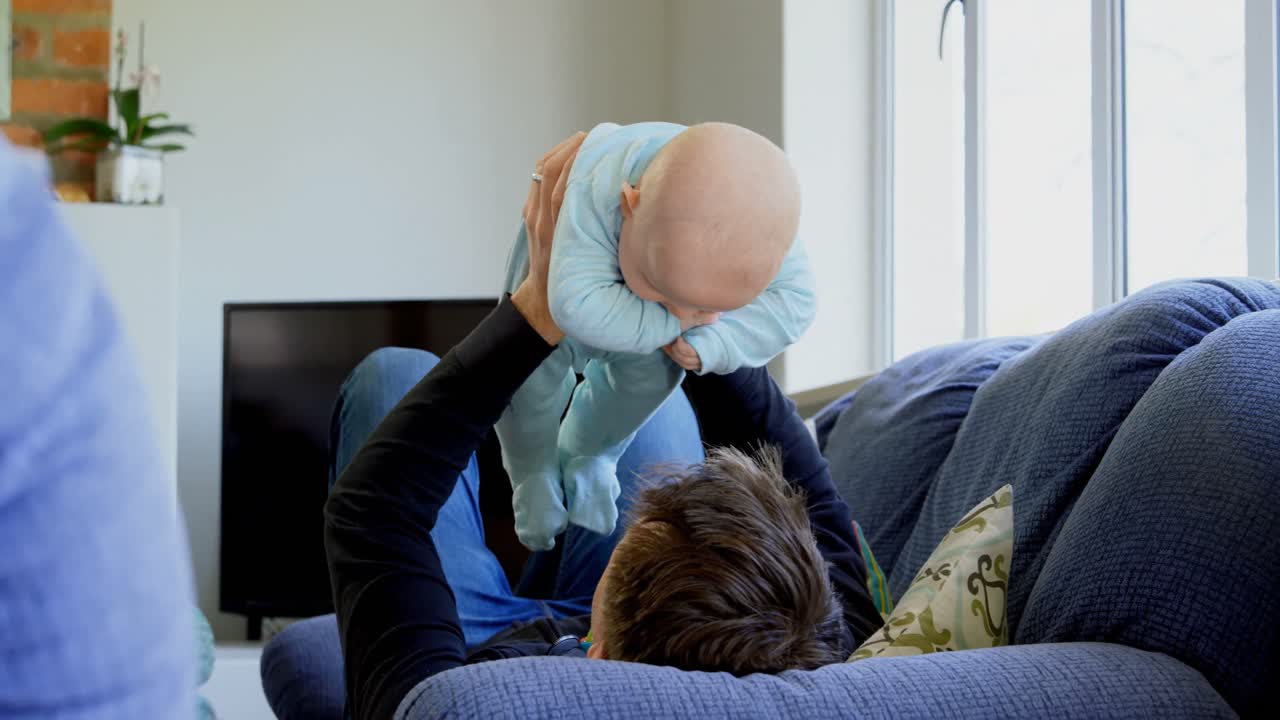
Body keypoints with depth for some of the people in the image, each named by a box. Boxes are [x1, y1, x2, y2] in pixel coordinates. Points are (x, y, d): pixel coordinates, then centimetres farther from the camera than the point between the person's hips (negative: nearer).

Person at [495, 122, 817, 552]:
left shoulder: (760, 222, -41)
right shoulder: (595, 193, -51)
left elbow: (792, 303, -35)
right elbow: (576, 304, -56)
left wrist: (714, 342, -47)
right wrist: (671, 322, -49)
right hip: (562, 243, -3)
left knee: (650, 371, -3)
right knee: (532, 367, -9)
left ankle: (586, 457, 26)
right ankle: (533, 473, 20)